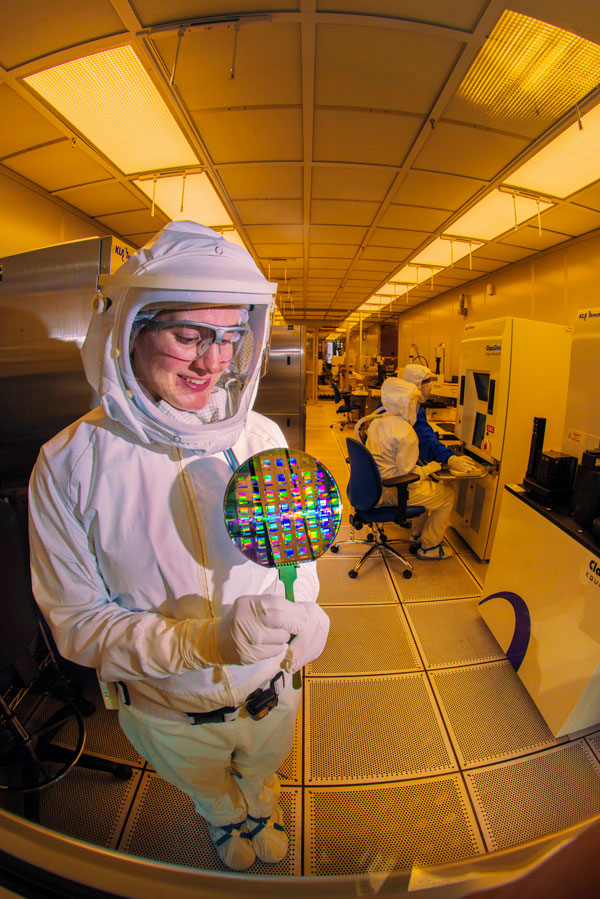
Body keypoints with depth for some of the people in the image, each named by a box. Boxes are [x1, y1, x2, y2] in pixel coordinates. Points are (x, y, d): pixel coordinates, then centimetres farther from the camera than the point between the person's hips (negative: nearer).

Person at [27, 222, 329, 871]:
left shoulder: (262, 437, -18)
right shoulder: (69, 463, -24)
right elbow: (75, 620, -20)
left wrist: (303, 619, -26)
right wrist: (199, 639, -36)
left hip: (270, 693, 2)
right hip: (166, 713, -1)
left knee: (262, 771, 36)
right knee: (206, 790, 35)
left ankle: (260, 810, 74)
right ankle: (224, 821, 73)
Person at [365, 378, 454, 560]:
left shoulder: (376, 422, 4)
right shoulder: (405, 432, -23)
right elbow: (408, 473, -23)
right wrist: (429, 468, -5)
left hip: (376, 486, 9)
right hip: (393, 492, -9)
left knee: (428, 483, 30)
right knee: (447, 494, 8)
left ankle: (418, 533, 42)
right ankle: (428, 547, 20)